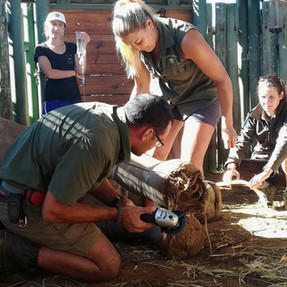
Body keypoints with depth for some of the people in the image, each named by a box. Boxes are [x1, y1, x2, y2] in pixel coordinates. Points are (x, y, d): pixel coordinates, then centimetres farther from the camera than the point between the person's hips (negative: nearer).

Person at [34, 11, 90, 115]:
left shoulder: (72, 47, 14)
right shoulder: (41, 49, 5)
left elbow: (81, 71, 0)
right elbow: (49, 73, -9)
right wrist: (74, 73, 0)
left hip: (74, 98, 3)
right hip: (53, 101, -2)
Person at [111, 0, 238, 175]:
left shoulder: (186, 39, -32)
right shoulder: (138, 48, -14)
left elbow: (223, 79, -23)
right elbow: (141, 88, 1)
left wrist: (227, 125, -16)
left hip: (201, 99, -5)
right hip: (168, 99, 6)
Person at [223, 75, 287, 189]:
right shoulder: (254, 115, -5)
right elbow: (242, 142, -16)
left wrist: (266, 172, -47)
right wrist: (231, 166, -36)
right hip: (261, 162, 3)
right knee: (236, 167, -23)